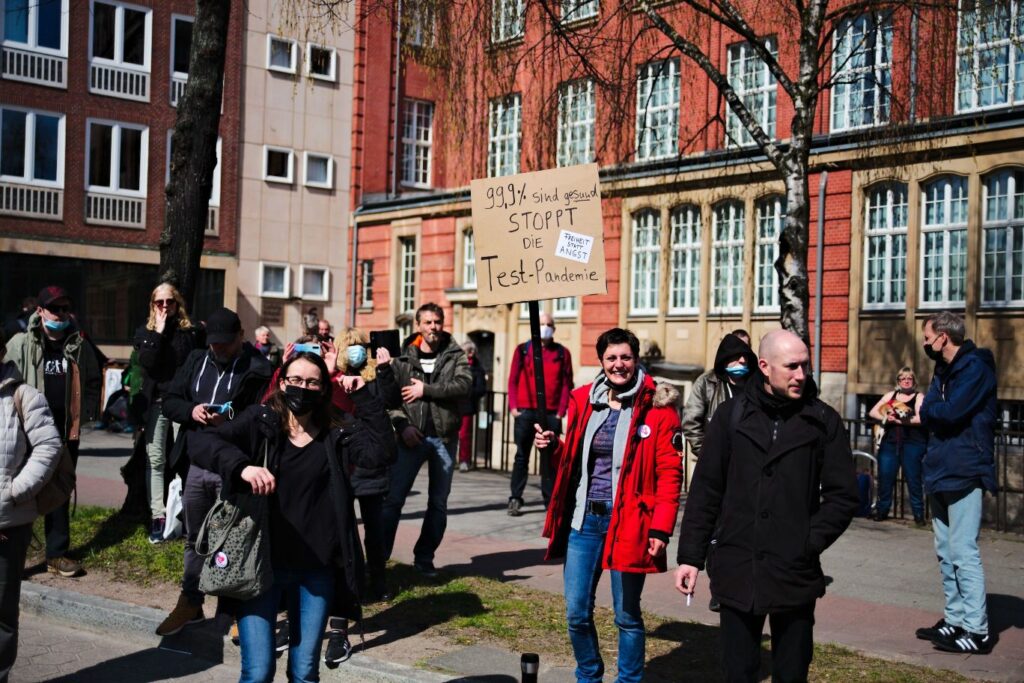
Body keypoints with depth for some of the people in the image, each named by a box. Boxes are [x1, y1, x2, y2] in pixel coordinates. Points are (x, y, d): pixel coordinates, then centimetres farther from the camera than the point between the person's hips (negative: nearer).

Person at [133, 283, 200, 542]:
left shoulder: (190, 331, 5)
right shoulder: (145, 332, 9)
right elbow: (147, 363, -8)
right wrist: (158, 332, -10)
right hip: (156, 402, 2)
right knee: (155, 460, 1)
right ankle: (158, 517, 5)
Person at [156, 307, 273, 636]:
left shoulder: (256, 370, -10)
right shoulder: (196, 361, 10)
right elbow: (169, 401, 11)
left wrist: (229, 422, -28)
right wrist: (191, 411, -9)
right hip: (195, 464, 6)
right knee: (194, 538, 17)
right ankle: (190, 602, 30)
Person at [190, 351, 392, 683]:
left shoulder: (334, 437, 8)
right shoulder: (259, 422, 0)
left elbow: (380, 448, -6)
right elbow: (202, 443, -13)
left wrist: (363, 397, -6)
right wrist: (242, 466, -30)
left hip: (316, 570, 3)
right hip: (261, 564, -2)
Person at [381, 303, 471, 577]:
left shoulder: (455, 355, 3)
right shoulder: (404, 358, 2)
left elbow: (463, 385, -14)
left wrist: (426, 390, -15)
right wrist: (402, 425, -14)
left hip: (444, 437, 2)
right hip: (412, 437, -1)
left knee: (438, 503, 9)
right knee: (393, 498, -4)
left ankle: (424, 558, 22)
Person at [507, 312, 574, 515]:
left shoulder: (562, 353, 8)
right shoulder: (522, 350, 7)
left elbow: (566, 384, 5)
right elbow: (513, 380, 5)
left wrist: (561, 411, -3)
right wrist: (513, 407, -4)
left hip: (551, 414, 0)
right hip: (525, 412, 0)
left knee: (549, 458, 4)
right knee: (522, 456, 2)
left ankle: (550, 500, 11)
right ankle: (515, 499, 5)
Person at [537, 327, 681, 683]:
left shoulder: (657, 407, -6)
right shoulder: (583, 400, 7)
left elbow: (669, 473, -8)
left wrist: (661, 528, -15)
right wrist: (553, 445, -3)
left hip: (627, 523, -4)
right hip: (583, 519, 4)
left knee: (627, 615, 7)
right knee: (577, 613, 9)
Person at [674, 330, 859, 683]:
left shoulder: (824, 421, 0)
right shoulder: (731, 415, 1)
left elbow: (843, 495, 1)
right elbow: (705, 491, 4)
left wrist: (810, 543, -9)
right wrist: (690, 556, 2)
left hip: (795, 575, 0)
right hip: (736, 571, 1)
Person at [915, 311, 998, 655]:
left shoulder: (975, 367, -13)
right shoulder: (946, 369, 16)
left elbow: (950, 412, -23)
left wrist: (926, 407, -5)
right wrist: (919, 415, -7)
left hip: (964, 472, -10)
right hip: (942, 472, 10)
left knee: (963, 552, -9)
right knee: (946, 552, 13)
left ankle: (977, 630, -5)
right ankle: (955, 620, 21)